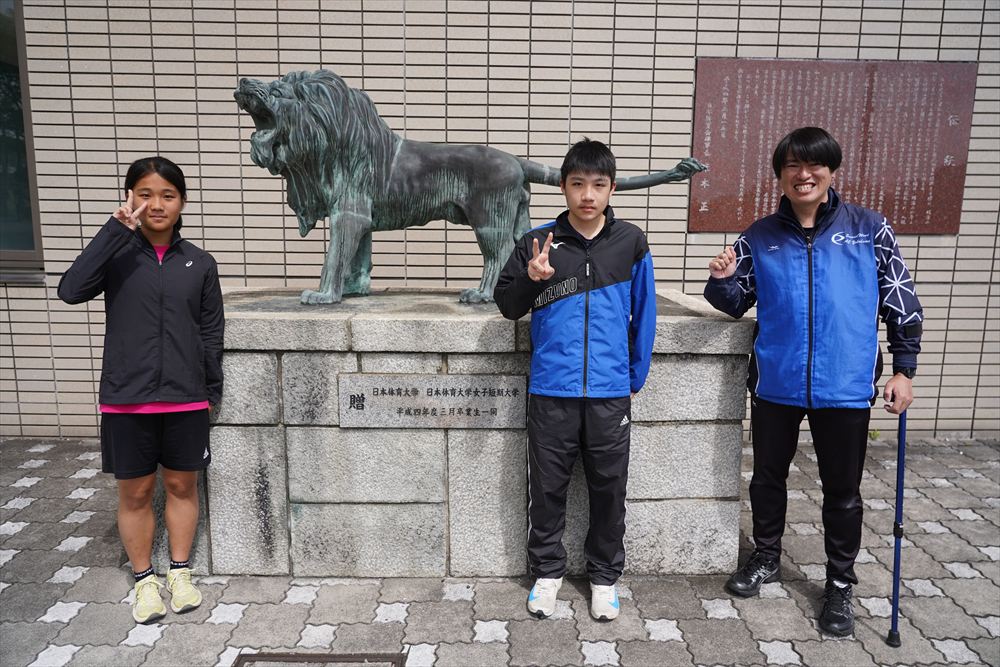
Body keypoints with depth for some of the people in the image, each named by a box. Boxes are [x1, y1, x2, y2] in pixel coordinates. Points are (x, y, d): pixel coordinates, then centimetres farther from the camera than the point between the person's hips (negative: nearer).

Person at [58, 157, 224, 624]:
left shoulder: (200, 263, 2)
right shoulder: (117, 254, -2)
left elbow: (211, 333, 5)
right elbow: (71, 290, -22)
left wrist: (212, 392, 5)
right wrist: (116, 230, -25)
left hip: (185, 398, 1)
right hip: (127, 399, -1)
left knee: (182, 486, 14)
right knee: (135, 493, 11)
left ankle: (180, 573, 33)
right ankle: (144, 580, 30)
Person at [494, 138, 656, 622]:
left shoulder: (631, 242, 1)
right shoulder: (538, 242, -1)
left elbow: (644, 313, 7)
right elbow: (507, 306, 4)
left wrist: (637, 375, 8)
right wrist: (530, 279, -16)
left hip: (611, 393, 0)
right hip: (551, 391, 0)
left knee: (609, 488, 12)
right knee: (547, 487, 11)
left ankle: (604, 576, 31)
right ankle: (547, 571, 31)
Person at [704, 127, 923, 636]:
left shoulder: (869, 228, -2)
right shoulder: (760, 237, 2)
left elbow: (901, 301, 2)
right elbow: (736, 302, 8)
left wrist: (903, 367, -2)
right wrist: (721, 280, -14)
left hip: (845, 385, -1)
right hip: (776, 382, 2)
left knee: (842, 490, 11)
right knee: (768, 476, 16)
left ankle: (840, 584, 30)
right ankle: (765, 558, 38)